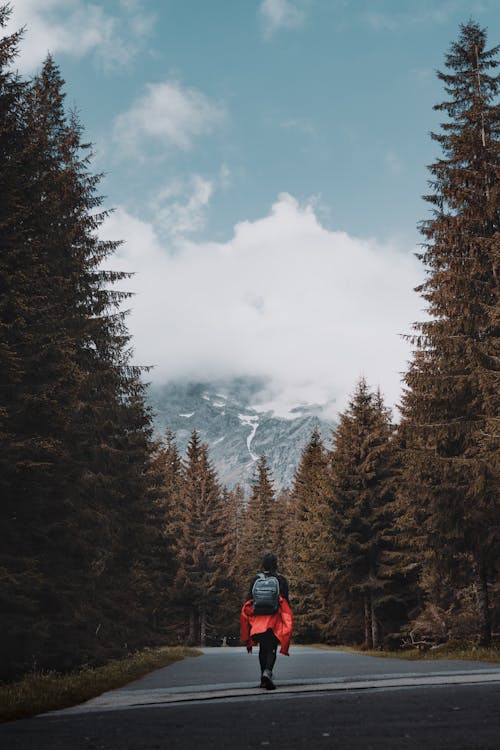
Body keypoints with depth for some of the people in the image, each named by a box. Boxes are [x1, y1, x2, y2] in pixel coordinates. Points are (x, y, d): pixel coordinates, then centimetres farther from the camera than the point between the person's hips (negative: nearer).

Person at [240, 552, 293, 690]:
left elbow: (249, 600, 5)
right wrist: (287, 621, 6)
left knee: (263, 648, 15)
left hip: (258, 619, 2)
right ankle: (268, 671, -26)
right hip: (275, 619, -2)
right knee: (272, 648, -3)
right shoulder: (281, 579, 0)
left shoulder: (255, 579, 5)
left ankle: (264, 677, 17)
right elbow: (286, 602, -1)